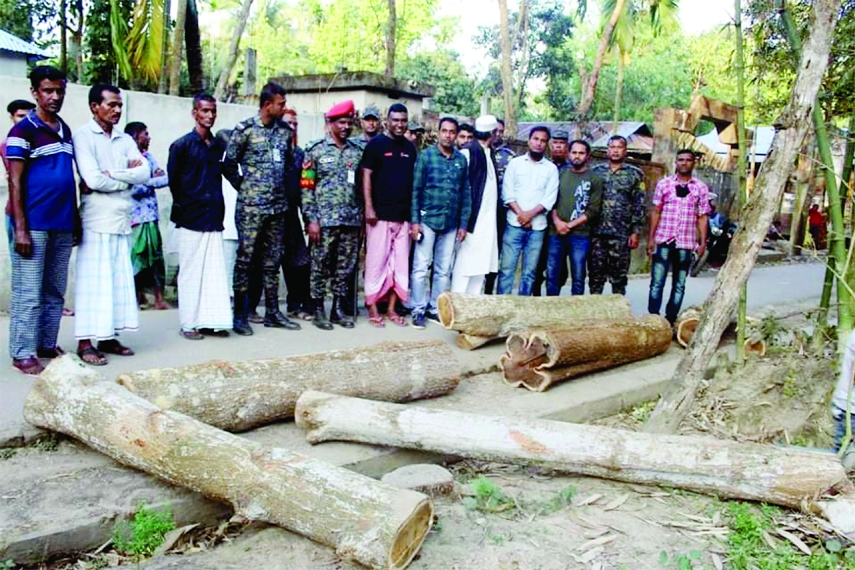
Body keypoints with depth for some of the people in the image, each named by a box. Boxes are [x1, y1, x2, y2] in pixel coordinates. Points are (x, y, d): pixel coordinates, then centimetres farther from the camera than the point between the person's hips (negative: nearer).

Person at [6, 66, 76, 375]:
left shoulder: (65, 130, 14)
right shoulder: (23, 130, -5)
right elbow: (15, 183, -8)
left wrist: (76, 220, 15)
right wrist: (20, 229, -14)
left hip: (62, 226, 6)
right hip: (34, 225, -6)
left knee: (55, 292, 12)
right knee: (28, 293, -1)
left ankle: (47, 345, 22)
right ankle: (22, 353, 7)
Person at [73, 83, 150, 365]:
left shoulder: (125, 139, 14)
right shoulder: (83, 136, -3)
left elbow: (144, 173, 1)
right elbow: (94, 180, -15)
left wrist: (112, 174, -10)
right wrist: (128, 176, -2)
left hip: (122, 219, 6)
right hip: (97, 220, -6)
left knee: (120, 278, 7)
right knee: (94, 279, -5)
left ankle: (108, 337, 15)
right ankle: (85, 341, 2)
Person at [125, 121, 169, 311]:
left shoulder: (149, 157, 14)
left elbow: (165, 179, 4)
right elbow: (131, 188, -18)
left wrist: (147, 182, -10)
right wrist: (153, 182, -5)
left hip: (151, 217, 6)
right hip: (134, 218, -6)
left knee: (156, 258, 6)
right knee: (135, 259, 0)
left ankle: (159, 299, 11)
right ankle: (137, 297, 11)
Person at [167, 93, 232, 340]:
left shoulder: (219, 145, 11)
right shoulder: (182, 145, -2)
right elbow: (173, 180, 1)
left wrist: (218, 205, 8)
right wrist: (184, 205, 5)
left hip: (214, 217, 4)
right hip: (191, 218, -4)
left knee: (215, 271, 3)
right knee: (190, 272, 1)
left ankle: (211, 320, 11)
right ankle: (189, 323, 9)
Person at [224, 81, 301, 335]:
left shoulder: (285, 130, 9)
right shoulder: (245, 129, -6)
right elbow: (229, 163, -3)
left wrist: (282, 186, 9)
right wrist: (243, 186, 0)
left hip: (278, 206, 5)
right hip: (251, 207, -5)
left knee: (272, 260, 11)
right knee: (245, 259, -1)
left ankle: (272, 312, 19)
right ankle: (240, 315, 7)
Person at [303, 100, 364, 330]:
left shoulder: (358, 152, 10)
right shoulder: (316, 150, -1)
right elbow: (306, 187, -4)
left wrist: (361, 217, 7)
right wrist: (311, 219, -10)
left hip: (351, 221, 4)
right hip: (324, 220, -3)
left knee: (345, 267, 8)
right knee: (320, 266, 2)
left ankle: (338, 309, 19)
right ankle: (319, 311, 12)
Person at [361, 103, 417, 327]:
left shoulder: (410, 147, 12)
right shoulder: (376, 144, -2)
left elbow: (414, 180, 16)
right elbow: (366, 176, -5)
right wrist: (369, 207, -14)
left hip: (403, 215, 5)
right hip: (380, 214, -5)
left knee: (400, 262, 7)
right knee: (376, 261, -2)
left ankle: (392, 309, 15)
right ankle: (373, 309, 7)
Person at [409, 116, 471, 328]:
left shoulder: (461, 160, 7)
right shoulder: (426, 156, -1)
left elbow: (466, 194, 9)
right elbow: (416, 190, -3)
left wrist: (463, 224, 5)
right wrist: (414, 220, -9)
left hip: (451, 224, 3)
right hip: (427, 220, -3)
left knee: (444, 270, 9)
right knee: (421, 267, -1)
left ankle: (435, 308, 19)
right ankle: (419, 310, 8)